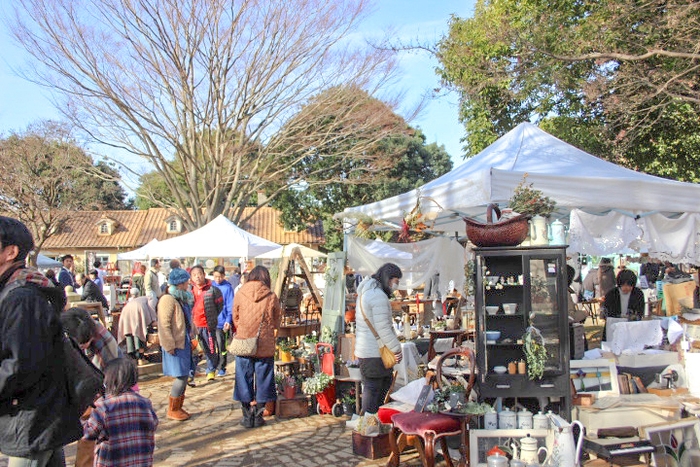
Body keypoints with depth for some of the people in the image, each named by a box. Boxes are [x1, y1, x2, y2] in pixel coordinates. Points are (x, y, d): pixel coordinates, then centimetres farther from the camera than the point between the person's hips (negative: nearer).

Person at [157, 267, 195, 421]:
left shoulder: (183, 299, 13)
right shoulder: (168, 300, -16)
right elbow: (164, 325, -20)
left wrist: (192, 336, 16)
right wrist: (169, 346, -21)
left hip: (185, 343, 9)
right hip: (175, 345, -9)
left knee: (184, 376, 12)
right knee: (181, 377, -6)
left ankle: (179, 407, 24)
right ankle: (172, 410, 7)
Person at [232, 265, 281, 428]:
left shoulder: (239, 294, -4)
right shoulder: (271, 297, -6)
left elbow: (235, 319, 6)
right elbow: (277, 320, 4)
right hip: (265, 346, 0)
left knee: (245, 379, 11)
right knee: (262, 379, 11)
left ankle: (247, 416, 16)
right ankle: (258, 416, 17)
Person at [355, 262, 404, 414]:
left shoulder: (365, 292, 15)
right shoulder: (379, 296, -19)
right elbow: (382, 328, -21)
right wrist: (397, 349, -11)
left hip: (365, 349, 10)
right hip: (374, 353, -10)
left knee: (386, 382, 20)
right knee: (373, 388, -1)